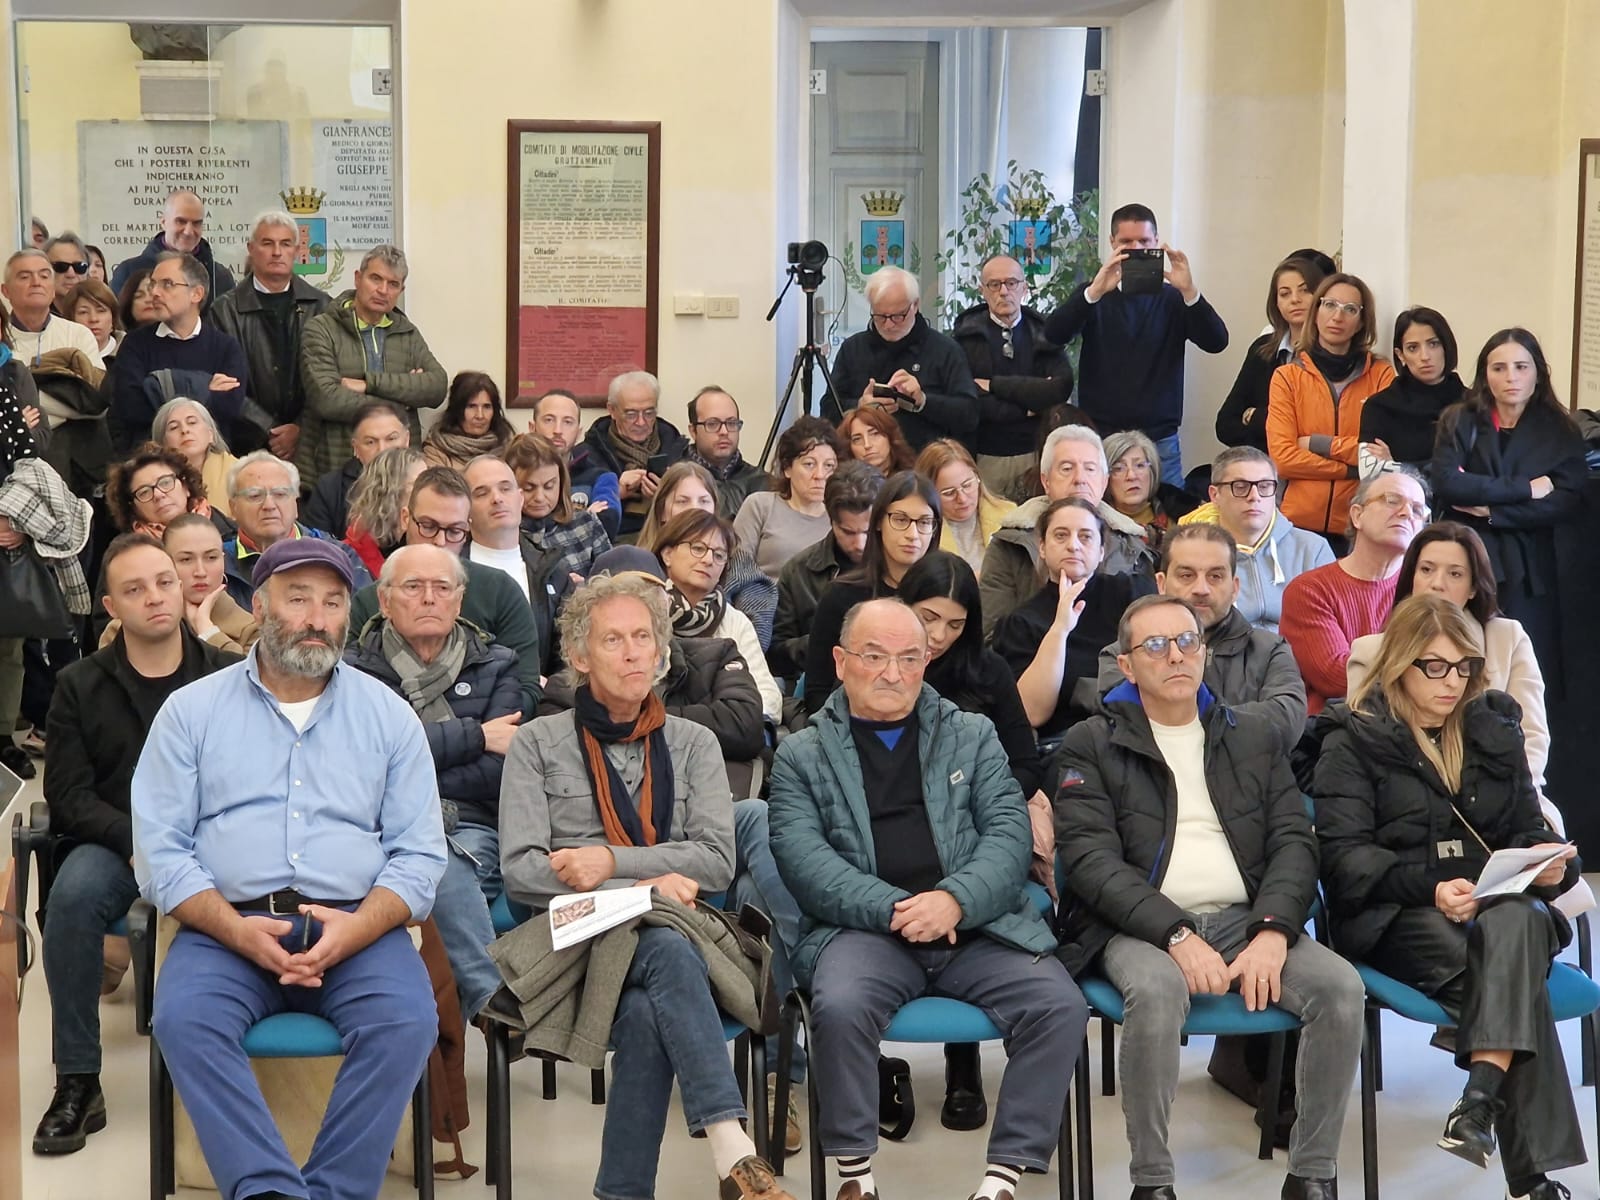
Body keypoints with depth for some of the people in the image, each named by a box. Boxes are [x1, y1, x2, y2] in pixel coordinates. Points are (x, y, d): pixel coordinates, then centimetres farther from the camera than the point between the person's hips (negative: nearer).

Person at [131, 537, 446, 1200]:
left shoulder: (388, 715, 10)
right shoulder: (191, 711, 9)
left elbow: (419, 854, 5)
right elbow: (160, 851, 1)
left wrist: (356, 929, -15)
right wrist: (237, 929, -16)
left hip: (357, 928, 1)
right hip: (226, 925, 0)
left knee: (407, 1020, -29)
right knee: (183, 1018, -31)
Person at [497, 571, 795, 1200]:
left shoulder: (693, 743, 17)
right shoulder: (538, 742, 11)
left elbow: (718, 860, 2)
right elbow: (520, 870, -2)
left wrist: (611, 860, -12)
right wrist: (643, 884, -12)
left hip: (678, 929, 2)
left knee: (644, 1014, -35)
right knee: (667, 950, -36)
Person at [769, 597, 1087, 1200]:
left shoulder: (972, 735, 18)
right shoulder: (801, 755, 12)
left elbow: (1009, 831, 6)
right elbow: (802, 857, -2)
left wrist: (955, 899, -14)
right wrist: (896, 910, -16)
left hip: (978, 925, 2)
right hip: (865, 928, -2)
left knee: (1060, 1007, -24)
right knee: (839, 1006, -33)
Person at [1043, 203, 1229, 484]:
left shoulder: (1172, 298, 6)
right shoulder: (1094, 295, 6)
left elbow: (1216, 342, -7)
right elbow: (1054, 335, -11)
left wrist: (1190, 291, -25)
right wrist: (1095, 292, -28)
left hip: (1160, 442, 1)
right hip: (1100, 439, -1)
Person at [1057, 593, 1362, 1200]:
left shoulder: (1254, 736, 17)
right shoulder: (1093, 745, 7)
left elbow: (1294, 841, 8)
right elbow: (1090, 859, -5)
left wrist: (1272, 932, -11)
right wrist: (1177, 935, -18)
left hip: (1247, 919, 3)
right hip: (1139, 927, -3)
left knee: (1341, 987, -23)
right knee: (1157, 990, -36)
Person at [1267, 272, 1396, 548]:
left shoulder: (1381, 375, 6)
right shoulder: (1287, 376, 4)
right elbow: (1282, 458, -6)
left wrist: (1319, 444, -7)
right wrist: (1355, 469, -8)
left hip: (1362, 525, 0)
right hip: (1301, 523, 0)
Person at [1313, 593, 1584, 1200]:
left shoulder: (1494, 729, 18)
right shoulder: (1354, 740, 4)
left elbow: (1526, 830, 19)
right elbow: (1345, 854, -7)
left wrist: (1549, 862, -7)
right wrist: (1428, 888, -24)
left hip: (1499, 903, 3)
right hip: (1394, 917, -3)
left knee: (1515, 924, -36)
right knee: (1513, 971, -33)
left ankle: (1482, 1099, -46)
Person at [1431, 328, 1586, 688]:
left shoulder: (1560, 432, 8)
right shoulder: (1459, 423, 7)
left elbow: (1568, 503, -6)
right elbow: (1448, 483, -10)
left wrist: (1490, 510, -10)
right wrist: (1524, 489, -12)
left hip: (1527, 573, 0)